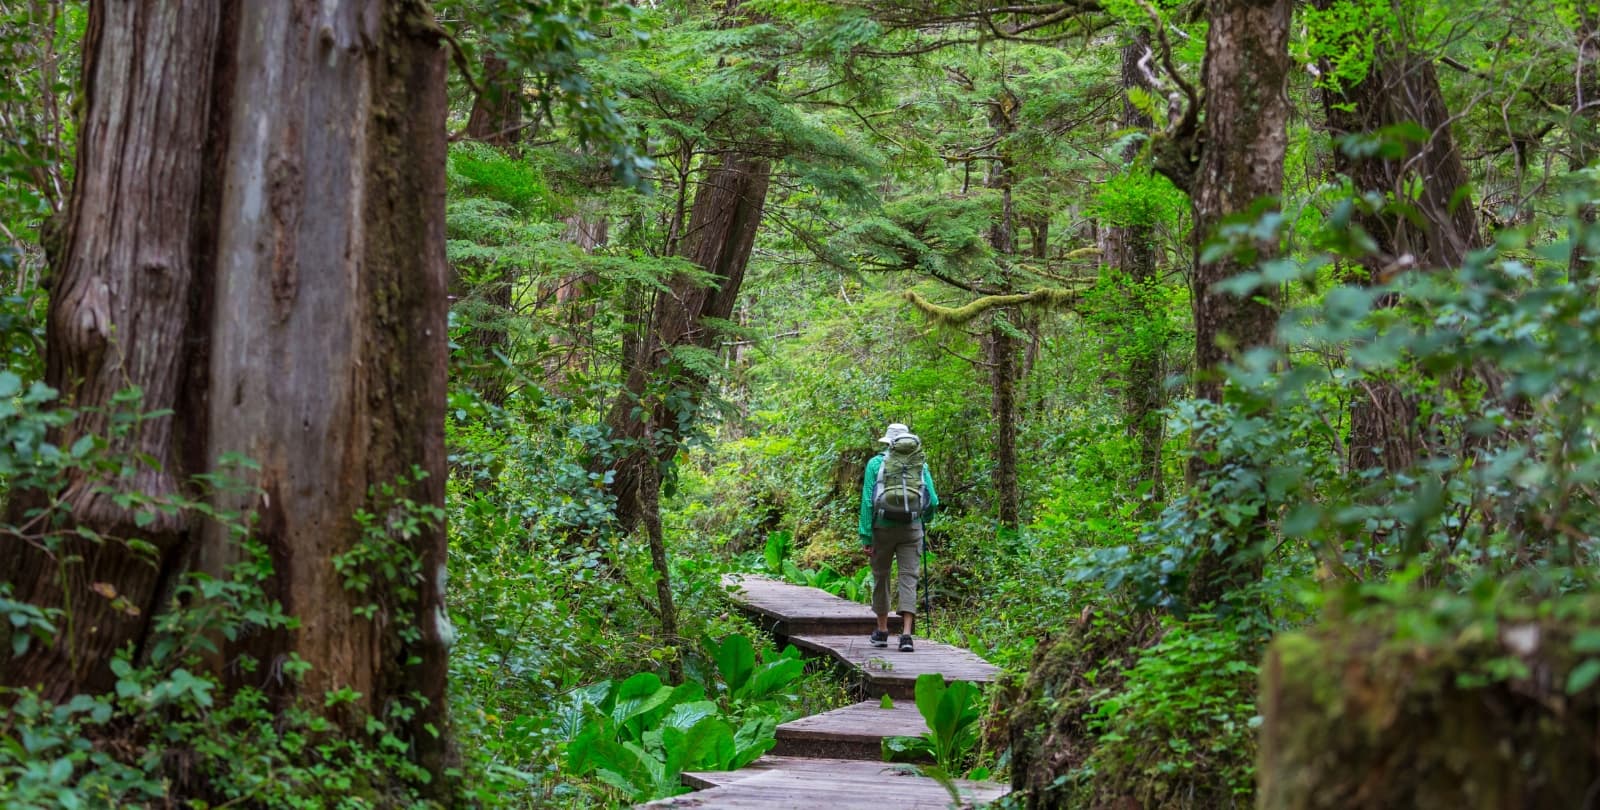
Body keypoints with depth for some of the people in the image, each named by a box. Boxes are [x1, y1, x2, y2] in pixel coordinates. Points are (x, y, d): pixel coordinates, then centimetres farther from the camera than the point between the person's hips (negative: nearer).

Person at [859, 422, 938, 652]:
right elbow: (933, 501, 4)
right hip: (911, 529, 0)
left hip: (882, 527, 0)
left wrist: (866, 537, -4)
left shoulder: (876, 463, 0)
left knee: (881, 576, 15)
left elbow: (867, 501, -5)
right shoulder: (920, 465, 5)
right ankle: (906, 633, -12)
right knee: (909, 579, 0)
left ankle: (882, 631, 24)